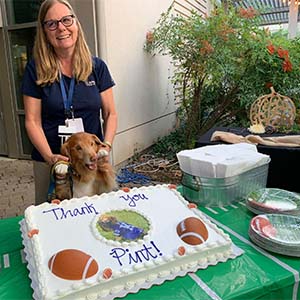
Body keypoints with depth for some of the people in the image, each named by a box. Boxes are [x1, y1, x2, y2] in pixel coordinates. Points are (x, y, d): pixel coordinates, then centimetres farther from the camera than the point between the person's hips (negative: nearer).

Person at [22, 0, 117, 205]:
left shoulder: (97, 67, 1)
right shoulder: (36, 69, -3)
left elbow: (110, 113, 1)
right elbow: (32, 121, -5)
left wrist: (106, 146, -14)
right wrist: (50, 157, -18)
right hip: (48, 160, 0)